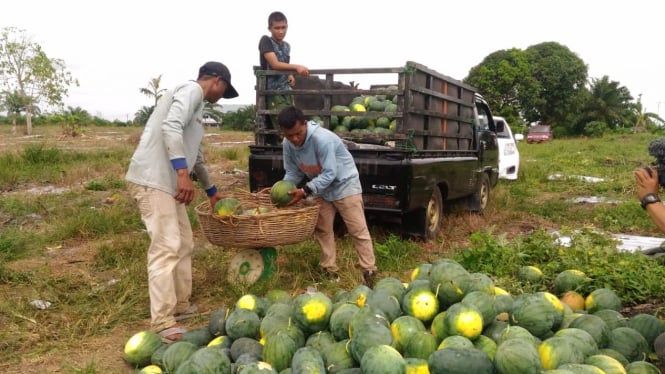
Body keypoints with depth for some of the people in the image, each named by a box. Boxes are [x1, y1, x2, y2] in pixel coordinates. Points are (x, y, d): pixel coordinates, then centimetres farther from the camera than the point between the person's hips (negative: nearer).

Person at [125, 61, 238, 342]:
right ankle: (163, 323, -9)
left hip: (167, 182, 10)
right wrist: (183, 174, -29)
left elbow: (197, 155, 34)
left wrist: (211, 191, 43)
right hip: (152, 180, -10)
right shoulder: (192, 90, -4)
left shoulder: (196, 104, 25)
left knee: (184, 244, 14)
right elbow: (171, 127, -23)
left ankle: (180, 304, 24)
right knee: (166, 247, -13)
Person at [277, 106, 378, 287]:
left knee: (358, 230, -3)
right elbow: (292, 172, -3)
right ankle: (330, 271, 20)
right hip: (322, 189, 7)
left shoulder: (322, 139, -34)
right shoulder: (287, 144, -13)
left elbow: (329, 174, -33)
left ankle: (369, 272, 5)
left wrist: (305, 191, -38)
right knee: (322, 229, 9)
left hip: (345, 184, -7)